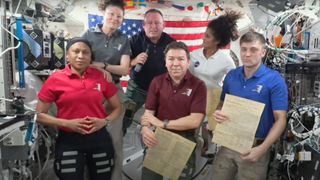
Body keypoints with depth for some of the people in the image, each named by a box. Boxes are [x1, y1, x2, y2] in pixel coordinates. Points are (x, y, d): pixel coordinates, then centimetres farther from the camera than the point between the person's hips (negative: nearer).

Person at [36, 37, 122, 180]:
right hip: (68, 141, -2)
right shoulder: (55, 80, -5)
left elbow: (117, 108, 8)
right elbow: (39, 115, -1)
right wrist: (67, 123, -14)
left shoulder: (101, 76, -1)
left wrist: (105, 121, -11)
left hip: (99, 139, 2)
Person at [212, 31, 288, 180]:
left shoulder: (275, 80, -11)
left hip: (254, 148, -4)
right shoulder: (231, 76, 2)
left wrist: (262, 149, -23)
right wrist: (218, 113, -10)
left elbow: (280, 120, -13)